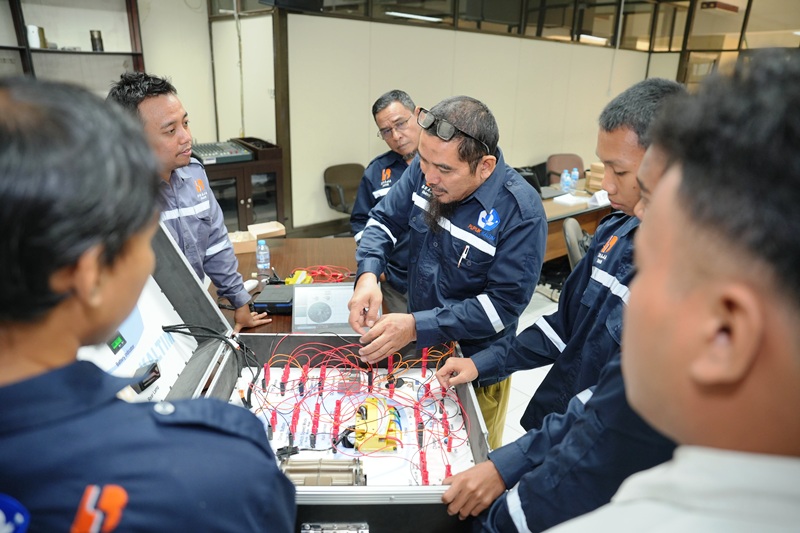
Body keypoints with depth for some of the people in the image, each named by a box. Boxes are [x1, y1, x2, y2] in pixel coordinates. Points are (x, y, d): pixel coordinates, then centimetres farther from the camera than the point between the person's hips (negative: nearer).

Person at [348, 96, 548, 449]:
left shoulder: (521, 212, -28)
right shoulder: (426, 171, -12)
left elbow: (504, 304, -25)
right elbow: (385, 220, -1)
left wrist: (417, 326, -31)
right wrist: (367, 275, -21)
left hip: (475, 363, -4)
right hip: (419, 342, 5)